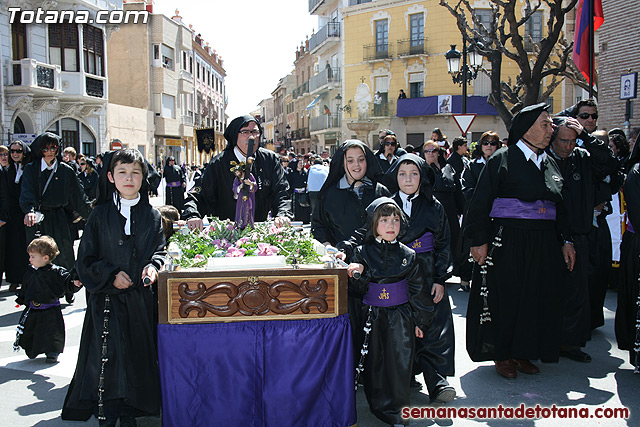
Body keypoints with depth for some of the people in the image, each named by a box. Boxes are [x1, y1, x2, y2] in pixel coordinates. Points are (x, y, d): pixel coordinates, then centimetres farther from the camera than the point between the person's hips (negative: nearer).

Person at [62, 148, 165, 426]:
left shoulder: (152, 215, 6)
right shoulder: (100, 215, 2)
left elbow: (160, 250, 10)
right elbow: (86, 259, 2)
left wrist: (152, 266, -10)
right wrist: (111, 274, -11)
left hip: (139, 297, 2)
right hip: (107, 298, -1)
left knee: (136, 356, 4)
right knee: (108, 357, -7)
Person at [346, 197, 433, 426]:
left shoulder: (408, 256, 1)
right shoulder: (362, 253, -1)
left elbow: (418, 291, 6)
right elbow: (358, 288, -1)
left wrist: (420, 321, 7)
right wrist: (357, 275, -22)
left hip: (400, 317, 0)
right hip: (372, 317, 0)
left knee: (400, 362, 0)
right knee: (373, 362, 6)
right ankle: (379, 405, 24)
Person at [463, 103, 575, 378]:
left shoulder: (551, 164, 13)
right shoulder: (503, 159, -6)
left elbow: (560, 206, 18)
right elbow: (480, 202, -9)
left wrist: (566, 241, 11)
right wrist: (479, 240, -15)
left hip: (544, 246, 6)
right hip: (508, 244, -6)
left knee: (536, 299, 10)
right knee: (503, 299, 1)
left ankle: (523, 352, 25)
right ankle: (501, 355, 17)